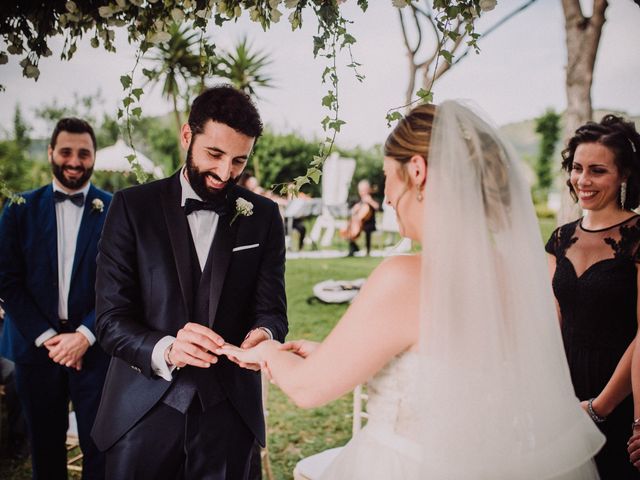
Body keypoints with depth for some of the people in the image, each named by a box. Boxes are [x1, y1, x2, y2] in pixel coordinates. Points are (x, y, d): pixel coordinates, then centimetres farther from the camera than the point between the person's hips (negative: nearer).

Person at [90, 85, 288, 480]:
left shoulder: (264, 216, 1)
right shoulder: (133, 206, -5)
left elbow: (271, 309, -1)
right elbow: (112, 320, -9)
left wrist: (263, 335, -25)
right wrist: (165, 350, -29)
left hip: (229, 412, 2)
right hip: (144, 412, -1)